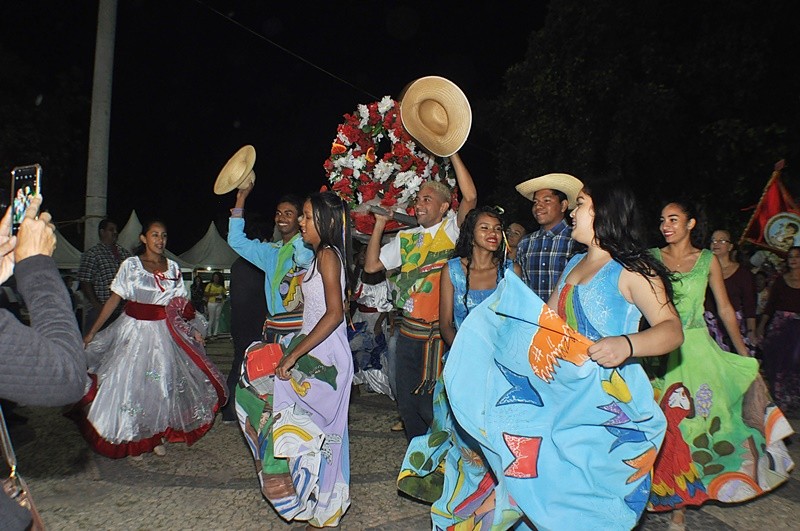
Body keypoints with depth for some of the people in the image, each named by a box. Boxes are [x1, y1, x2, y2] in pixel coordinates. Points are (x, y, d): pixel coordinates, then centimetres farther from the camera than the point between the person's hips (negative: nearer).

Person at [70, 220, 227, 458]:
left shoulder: (173, 267, 5)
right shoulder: (130, 264, -2)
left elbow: (182, 305, 6)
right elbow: (114, 300, -2)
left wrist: (193, 330, -5)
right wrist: (92, 332, -5)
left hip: (163, 332, 2)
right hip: (133, 329, -2)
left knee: (162, 383, 6)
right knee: (130, 382, 1)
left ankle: (157, 435, 22)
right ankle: (133, 438, 19)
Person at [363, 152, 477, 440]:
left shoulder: (451, 230, -3)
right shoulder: (406, 238, 13)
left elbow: (470, 197, -19)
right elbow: (372, 265, 10)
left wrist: (452, 153, -16)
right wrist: (380, 224, 5)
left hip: (438, 333, -6)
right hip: (408, 330, 6)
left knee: (431, 402, 2)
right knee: (406, 401, 16)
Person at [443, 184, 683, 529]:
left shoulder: (631, 270, -8)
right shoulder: (575, 264, 15)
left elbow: (672, 329, -18)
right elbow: (548, 318, 20)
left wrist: (626, 344, -34)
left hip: (606, 399, -7)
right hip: (562, 390, 7)